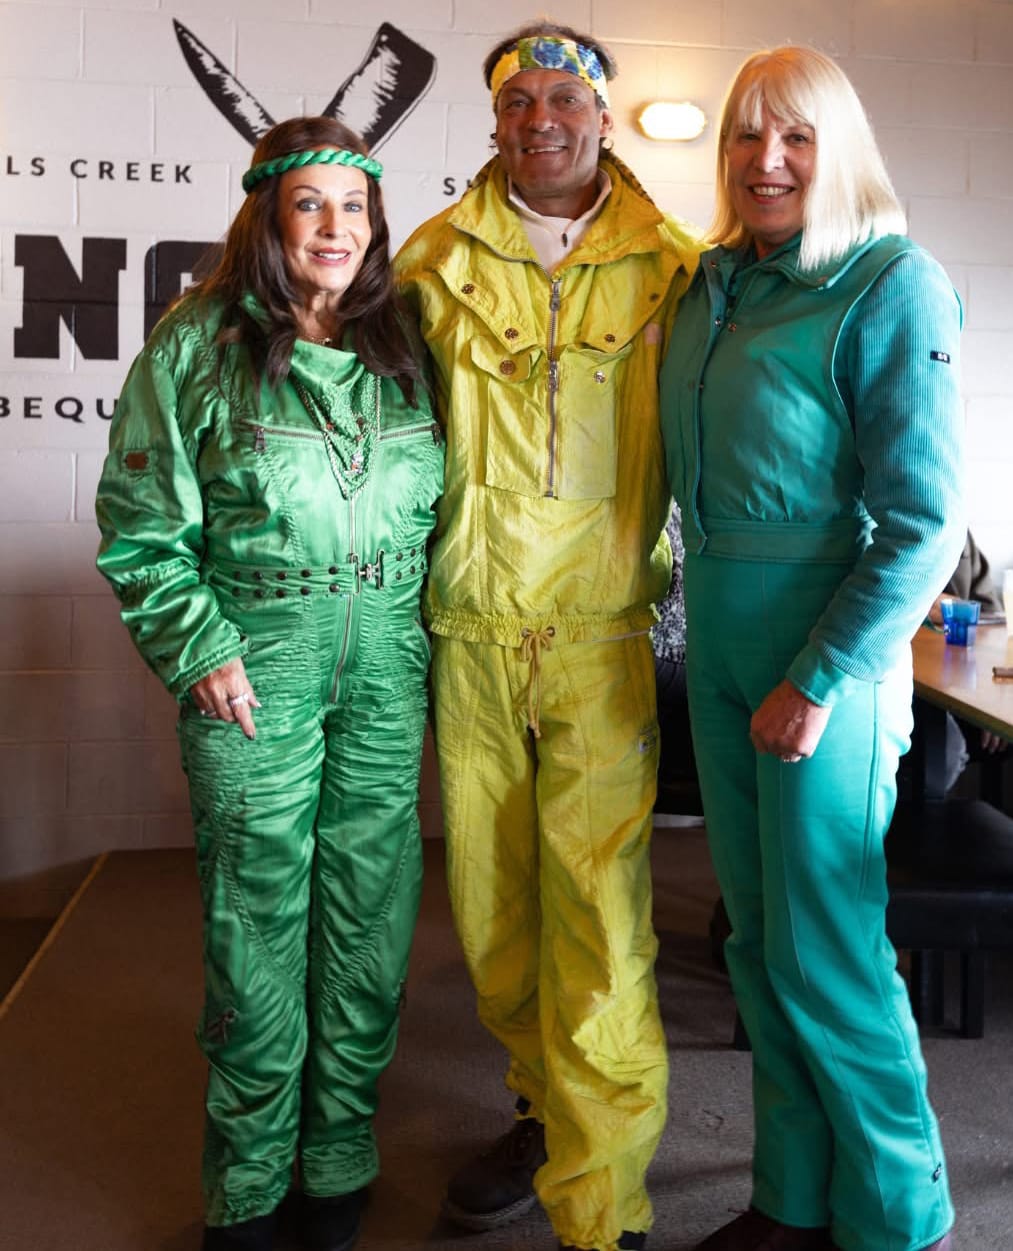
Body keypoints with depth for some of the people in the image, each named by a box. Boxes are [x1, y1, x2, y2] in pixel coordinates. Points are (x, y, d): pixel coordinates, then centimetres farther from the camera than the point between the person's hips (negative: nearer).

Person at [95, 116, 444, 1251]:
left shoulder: (405, 347, 9)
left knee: (371, 909, 8)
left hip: (389, 666, 3)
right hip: (252, 664, -3)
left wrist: (430, 627, 7)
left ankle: (342, 1159, 27)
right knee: (258, 912, 4)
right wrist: (199, 649, -9)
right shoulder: (197, 345, -1)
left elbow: (444, 504, 15)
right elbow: (141, 523, -1)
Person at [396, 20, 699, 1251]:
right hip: (468, 628, 3)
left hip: (602, 631, -2)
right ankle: (546, 1107, 32)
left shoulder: (669, 268, 4)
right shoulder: (436, 258, 7)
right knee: (489, 894, 10)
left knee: (599, 907, -6)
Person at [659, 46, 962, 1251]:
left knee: (824, 949, 1)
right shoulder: (709, 288, 9)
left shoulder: (891, 285, -10)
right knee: (758, 938, 13)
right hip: (719, 640, 7)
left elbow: (923, 521, -15)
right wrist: (702, 611, 7)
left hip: (829, 647, -6)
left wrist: (820, 683, -17)